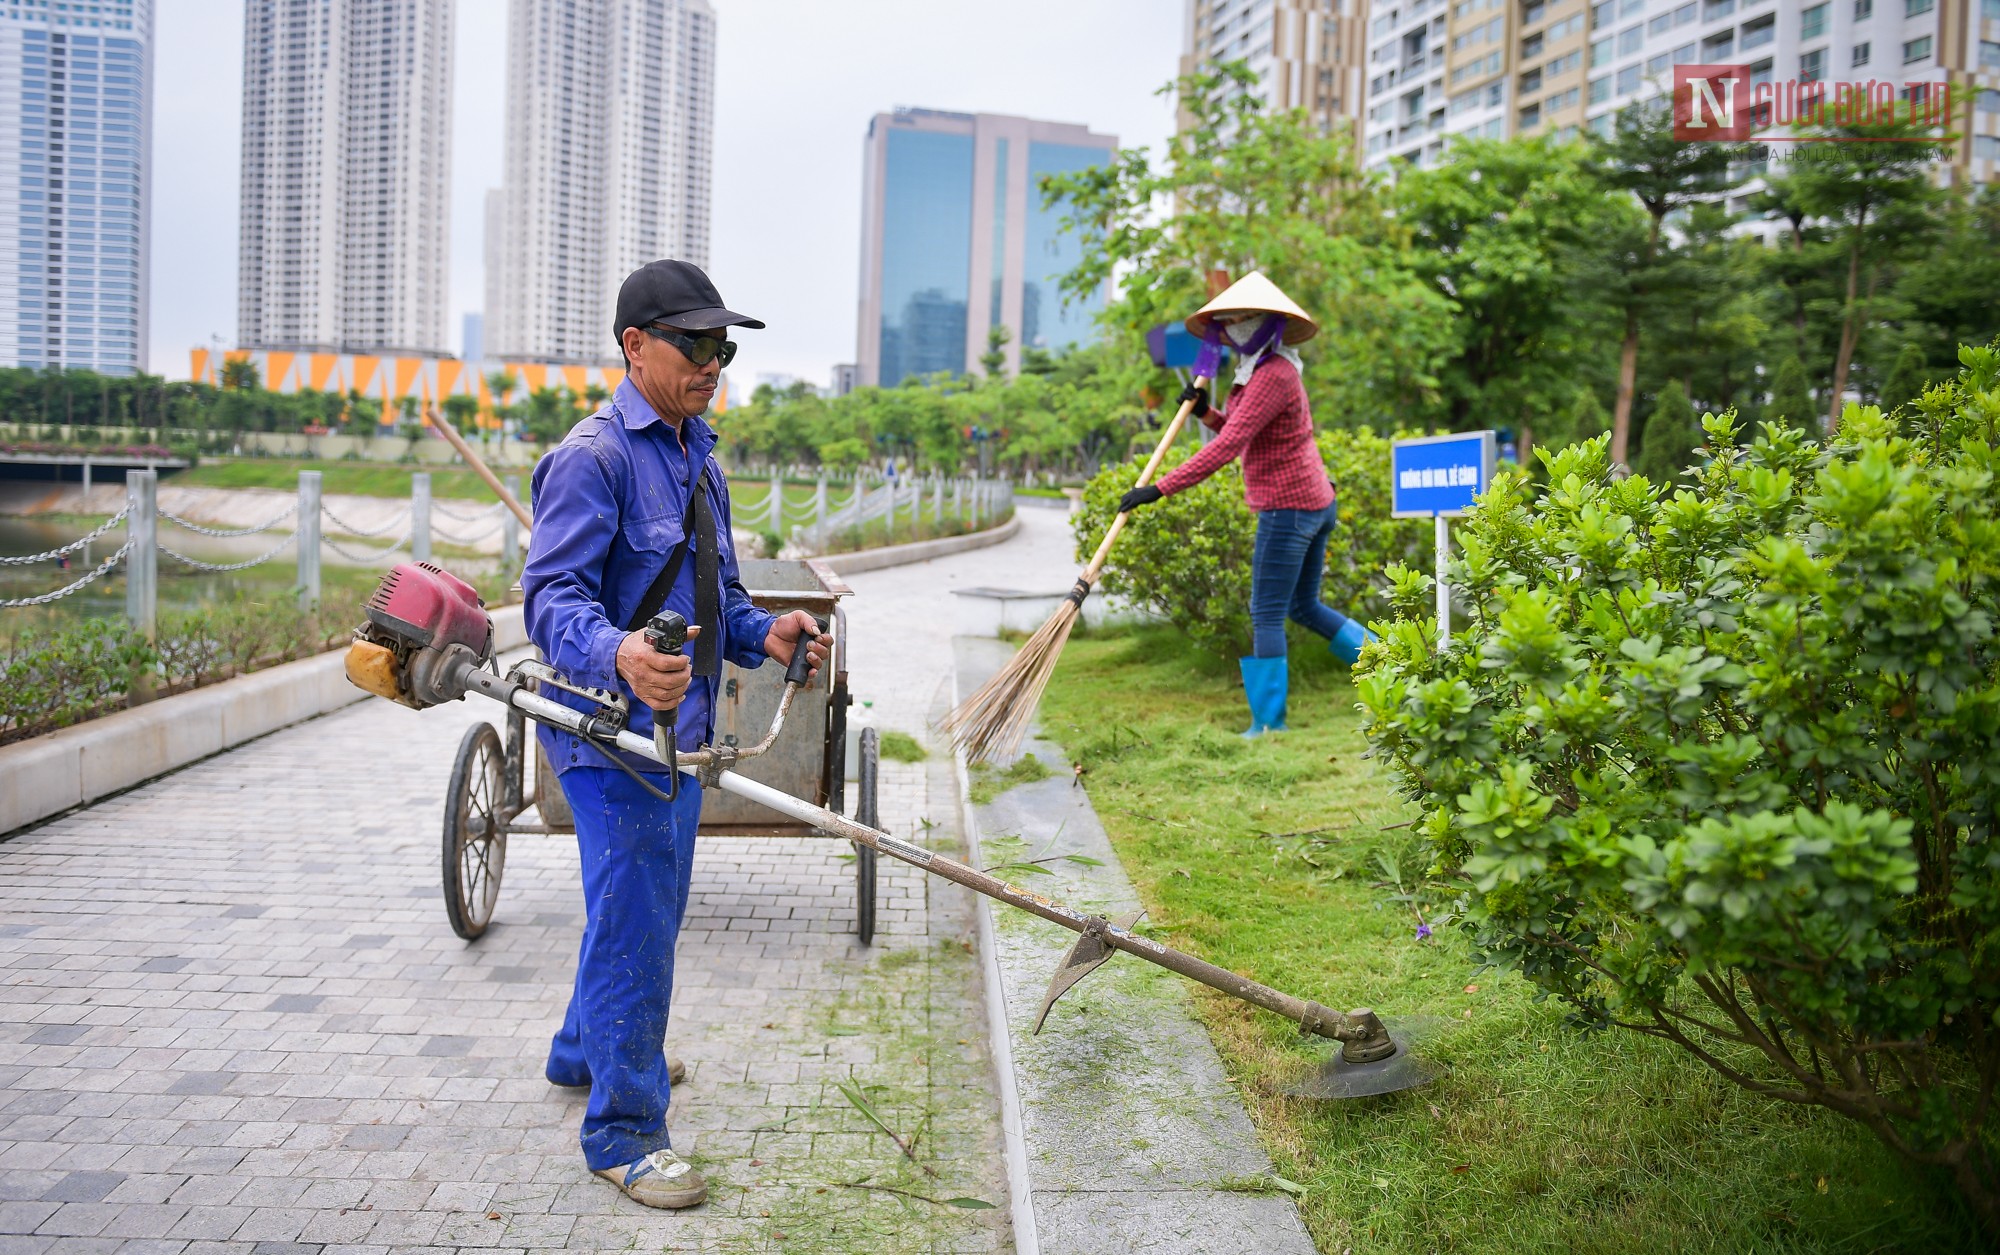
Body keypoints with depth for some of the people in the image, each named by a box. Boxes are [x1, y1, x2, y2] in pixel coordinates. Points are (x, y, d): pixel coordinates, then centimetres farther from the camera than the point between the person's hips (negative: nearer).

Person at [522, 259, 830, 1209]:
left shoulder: (696, 456, 14)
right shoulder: (593, 457, -16)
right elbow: (555, 597, -25)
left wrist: (763, 634, 1)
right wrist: (618, 656, -45)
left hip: (675, 727, 9)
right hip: (612, 733, -9)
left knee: (649, 910, 23)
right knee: (634, 924, -3)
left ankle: (588, 1052, 44)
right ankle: (624, 1131, 11)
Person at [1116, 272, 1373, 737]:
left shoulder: (1273, 376, -18)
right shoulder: (1262, 370, 14)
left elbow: (1228, 446, -27)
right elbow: (1241, 433, 22)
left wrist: (1161, 488, -30)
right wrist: (1204, 411, 4)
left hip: (1288, 508, -10)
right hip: (1316, 502, 10)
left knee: (1267, 615, -3)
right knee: (1304, 607, 20)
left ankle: (1269, 722, 4)